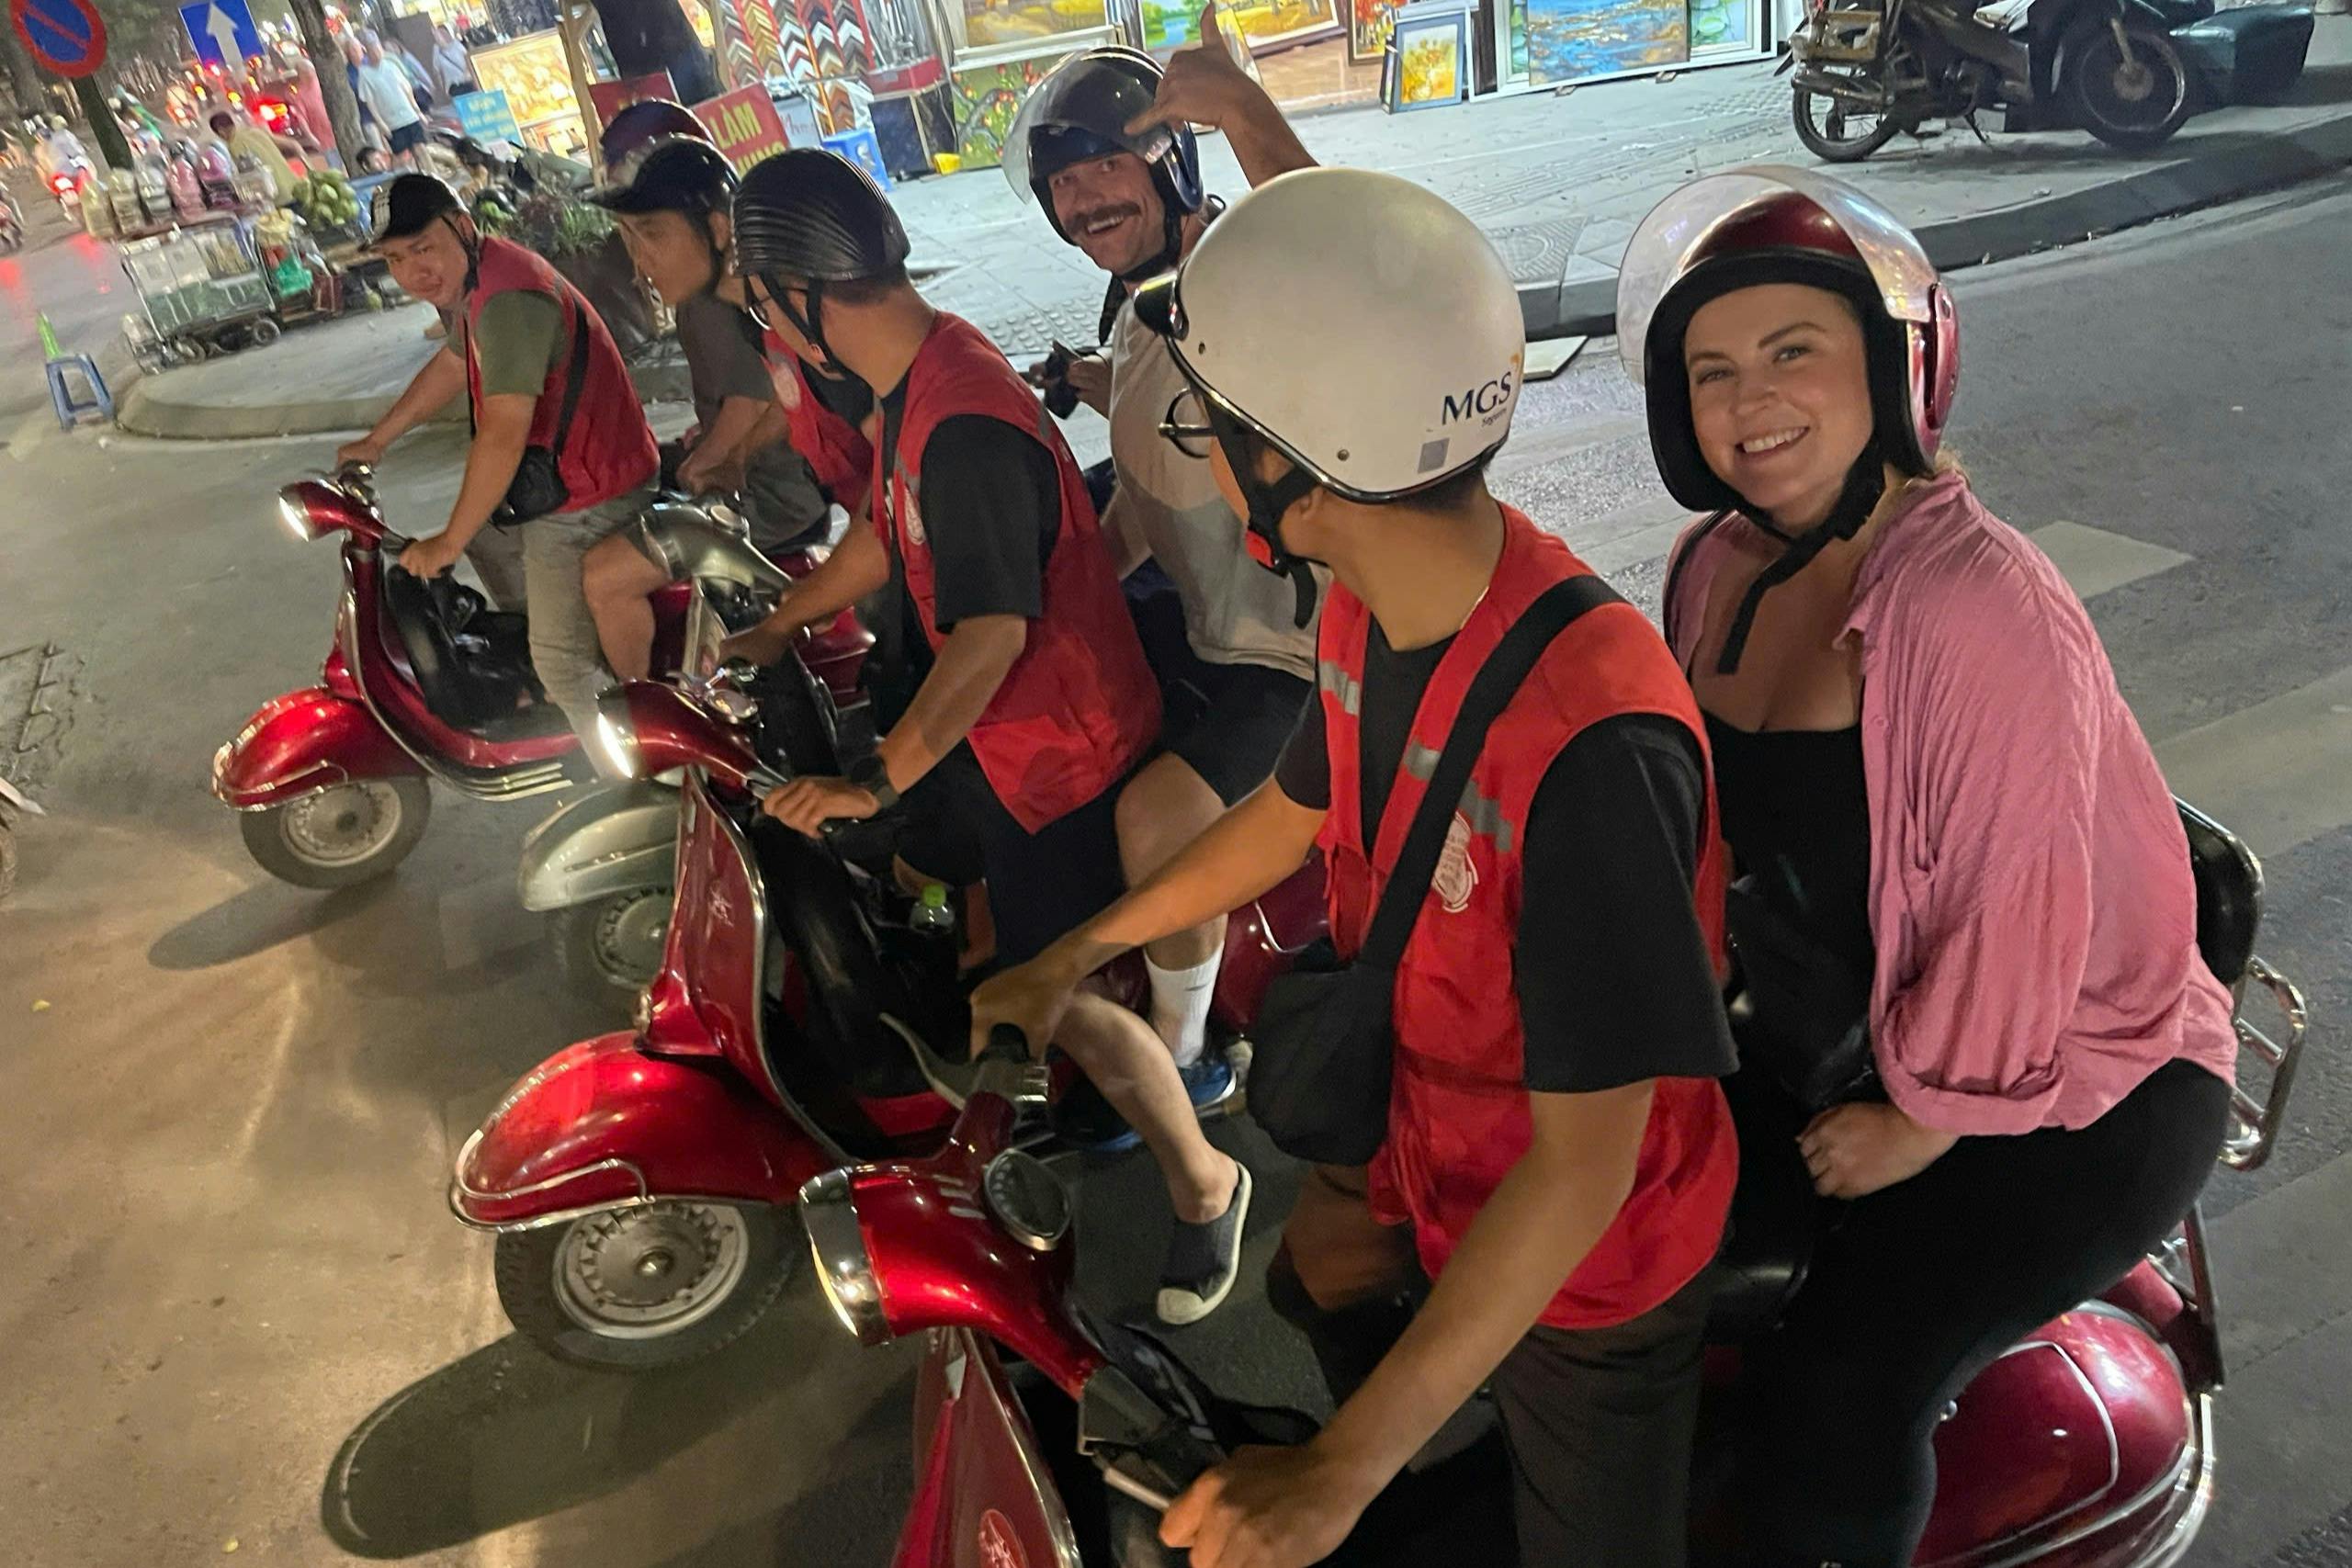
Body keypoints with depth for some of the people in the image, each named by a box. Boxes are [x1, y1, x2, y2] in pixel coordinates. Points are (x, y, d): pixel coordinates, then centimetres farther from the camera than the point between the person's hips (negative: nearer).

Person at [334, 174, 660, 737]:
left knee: (564, 663, -14)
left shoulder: (507, 299, -25)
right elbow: (451, 365, 28)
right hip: (547, 477, 11)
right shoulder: (476, 279, 9)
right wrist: (376, 440, 34)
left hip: (586, 500, -11)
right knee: (483, 534, 35)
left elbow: (503, 433, -30)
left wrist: (447, 543, -23)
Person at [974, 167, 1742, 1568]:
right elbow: (1296, 810, 7)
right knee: (1312, 1283, 29)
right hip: (1419, 1141, 7)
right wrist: (1075, 956, 17)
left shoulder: (1590, 740, -39)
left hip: (1586, 1261, -7)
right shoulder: (1370, 613, -12)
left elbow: (1584, 1161, -34)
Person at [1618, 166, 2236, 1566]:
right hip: (1818, 1022, 8)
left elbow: (2016, 909, -26)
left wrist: (1918, 1120, -15)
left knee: (1837, 1391, -20)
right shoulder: (1725, 568, -2)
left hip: (2066, 1089, -7)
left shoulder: (1982, 606, -28)